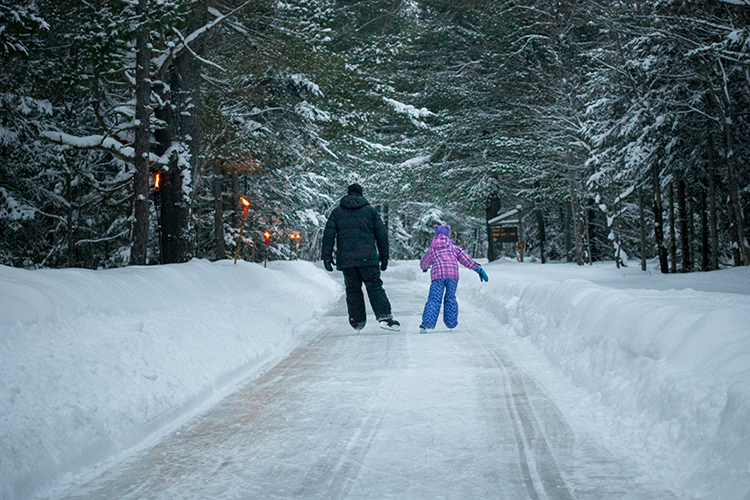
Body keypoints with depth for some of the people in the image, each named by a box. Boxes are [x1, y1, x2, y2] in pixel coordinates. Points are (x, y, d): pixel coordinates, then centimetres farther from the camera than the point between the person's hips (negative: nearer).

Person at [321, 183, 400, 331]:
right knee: (374, 286, -2)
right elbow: (382, 234, 8)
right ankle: (384, 316, -21)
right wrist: (384, 256, 14)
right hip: (368, 258, -1)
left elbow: (328, 236, 4)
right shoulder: (370, 210, 10)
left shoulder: (337, 212, 11)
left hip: (345, 259, 1)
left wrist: (327, 257, 6)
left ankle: (357, 321, 19)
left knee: (352, 289, 14)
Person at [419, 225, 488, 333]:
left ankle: (427, 323, -19)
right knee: (450, 298, 16)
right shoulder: (454, 248, 21)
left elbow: (424, 263, 36)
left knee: (434, 299, -4)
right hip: (453, 273, 1)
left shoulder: (431, 250, 21)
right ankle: (451, 322, 16)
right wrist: (478, 269, 13)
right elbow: (466, 259, 14)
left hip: (437, 275, -1)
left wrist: (425, 268, 60)